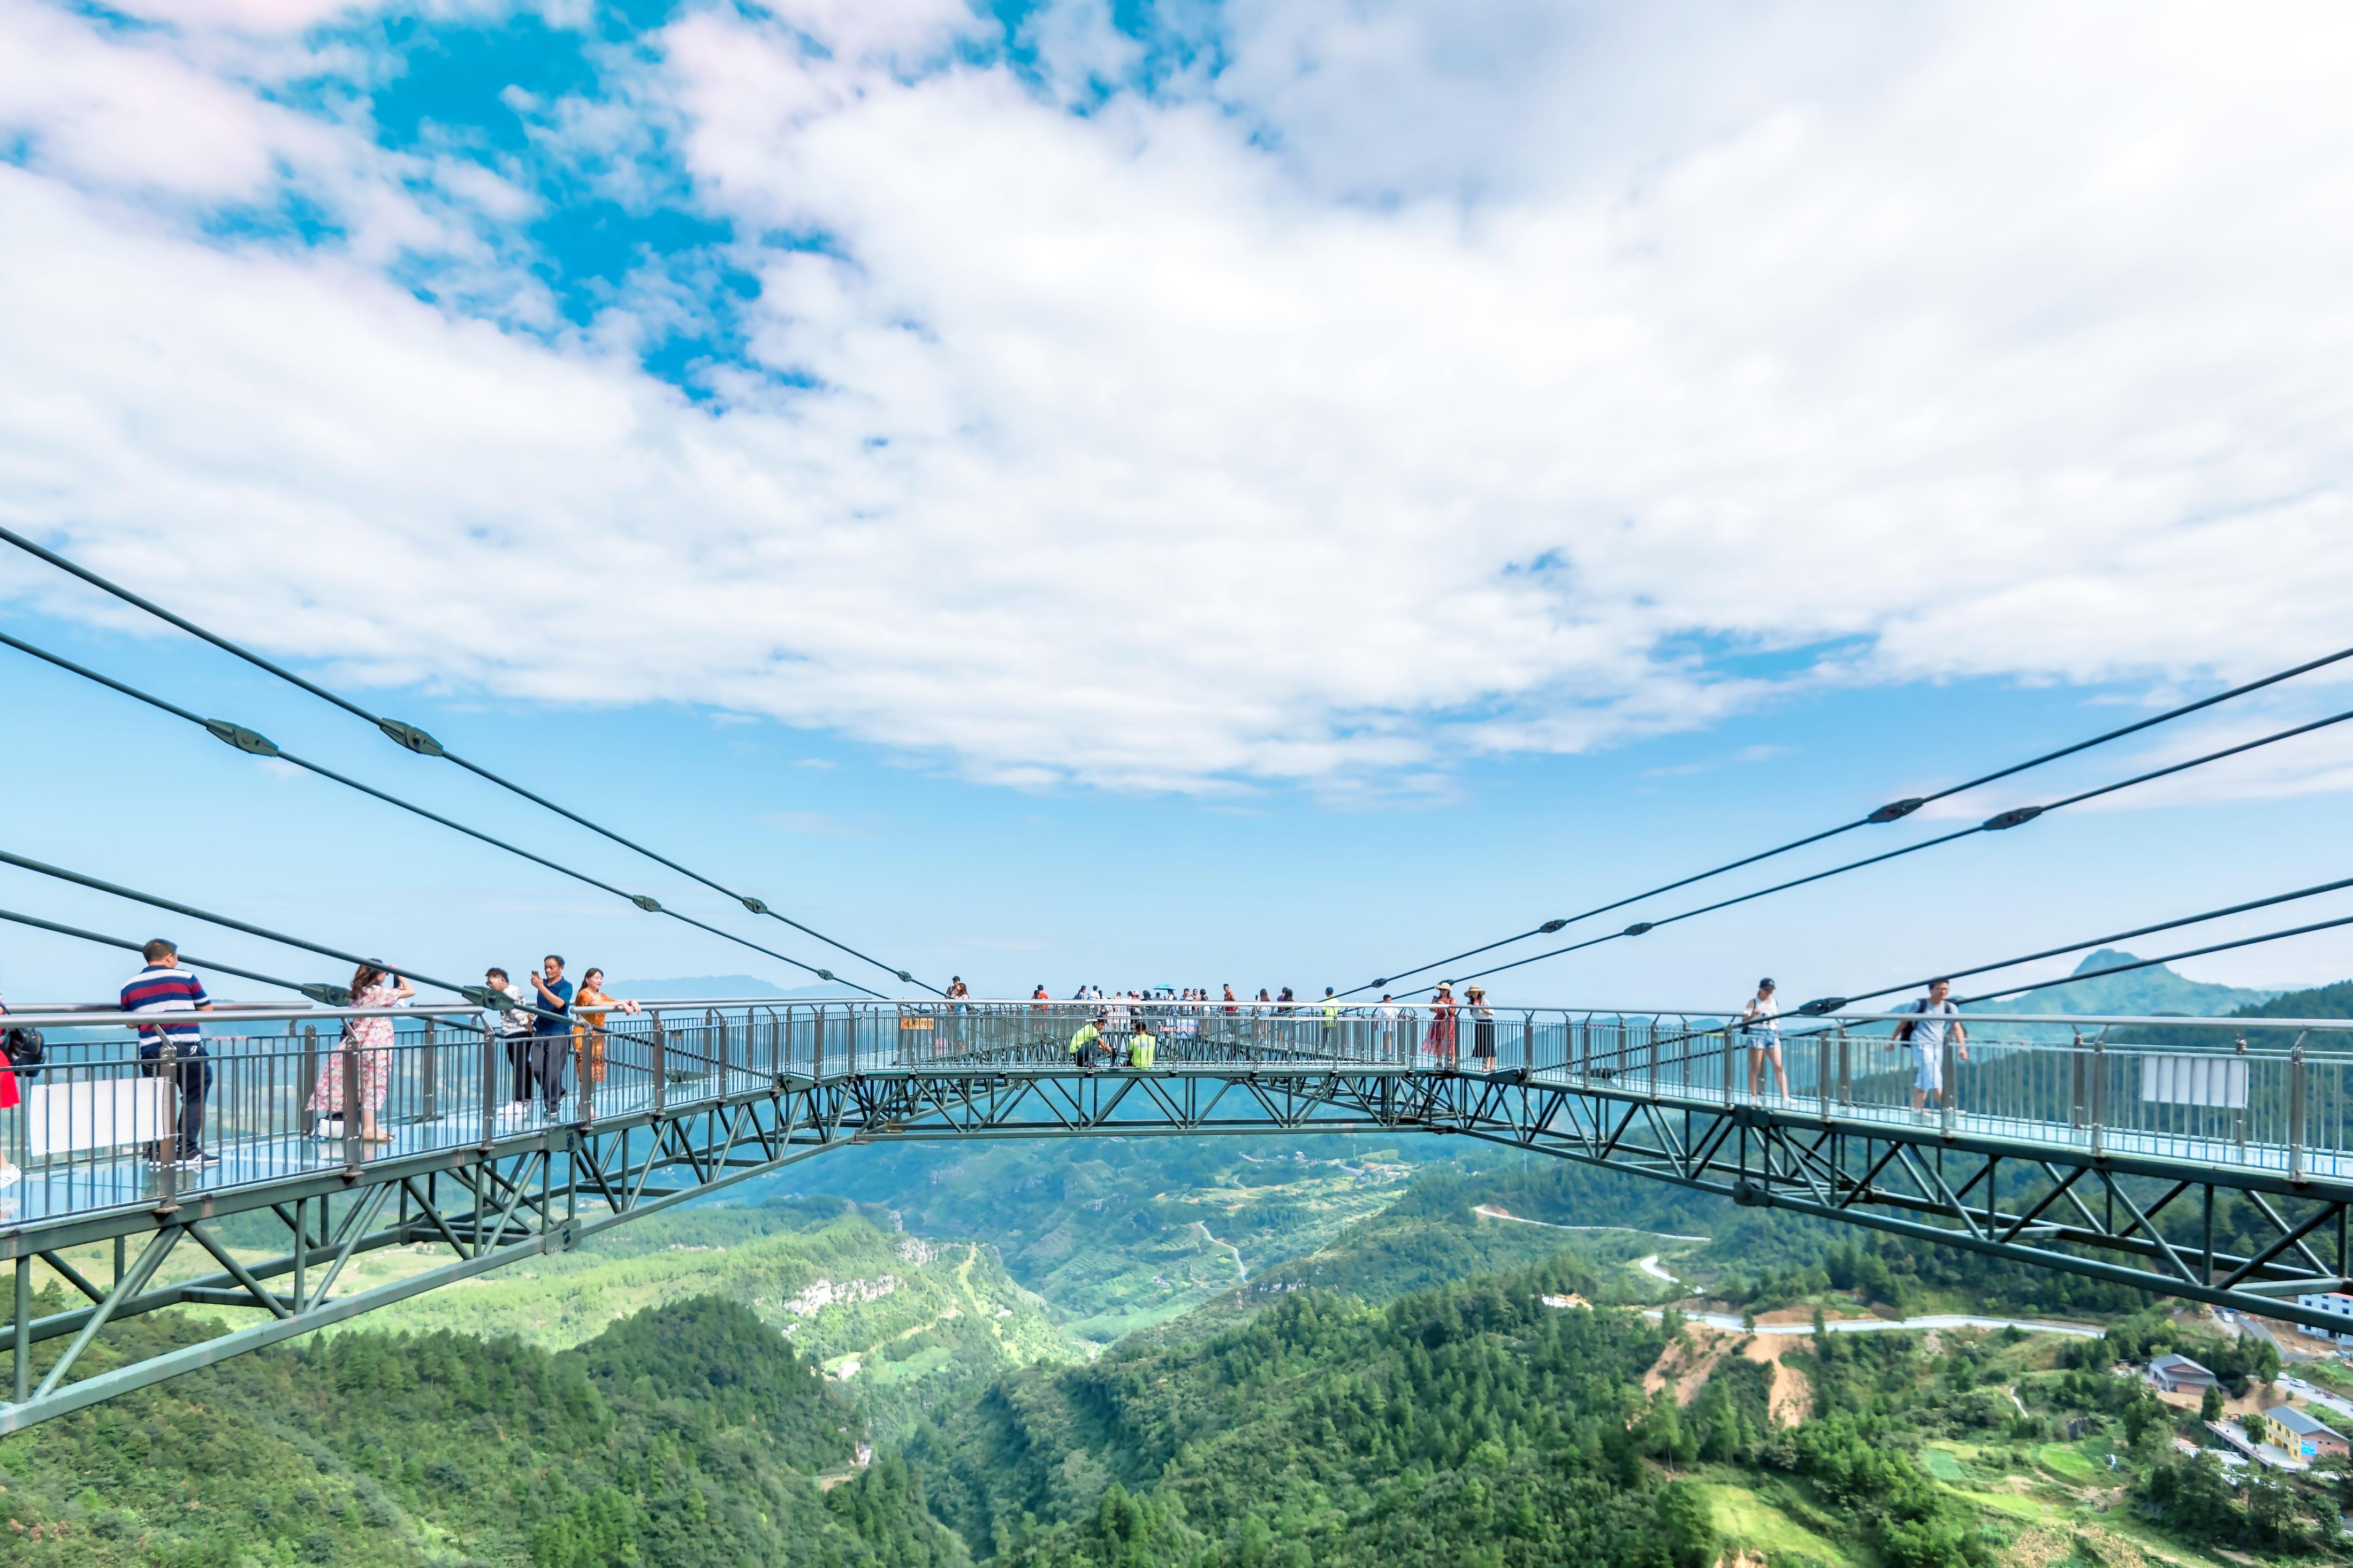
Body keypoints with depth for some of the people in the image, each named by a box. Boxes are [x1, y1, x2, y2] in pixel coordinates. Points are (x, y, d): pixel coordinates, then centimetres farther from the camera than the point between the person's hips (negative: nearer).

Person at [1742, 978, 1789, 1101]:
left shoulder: (1775, 1003, 14)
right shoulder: (1753, 1002, 0)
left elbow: (1776, 1022, 21)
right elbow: (1744, 1020, -6)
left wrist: (1778, 1035, 18)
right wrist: (1753, 1015, -24)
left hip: (1772, 1034, 4)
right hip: (1756, 1033, -4)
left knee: (1779, 1066, -7)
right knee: (1755, 1067, 0)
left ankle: (1785, 1097, -9)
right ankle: (1753, 1097, 9)